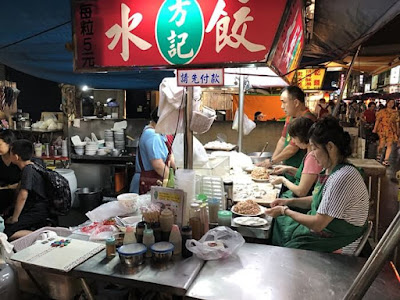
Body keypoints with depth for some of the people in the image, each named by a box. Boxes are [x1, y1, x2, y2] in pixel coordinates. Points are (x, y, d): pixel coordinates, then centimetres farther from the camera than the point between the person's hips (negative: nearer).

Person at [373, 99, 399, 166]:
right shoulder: (382, 111, 2)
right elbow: (377, 120, 0)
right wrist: (375, 129, -5)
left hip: (391, 130, 3)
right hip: (382, 130, -2)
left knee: (389, 145, -4)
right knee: (381, 145, -4)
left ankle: (386, 160, -1)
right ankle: (379, 154, 28)